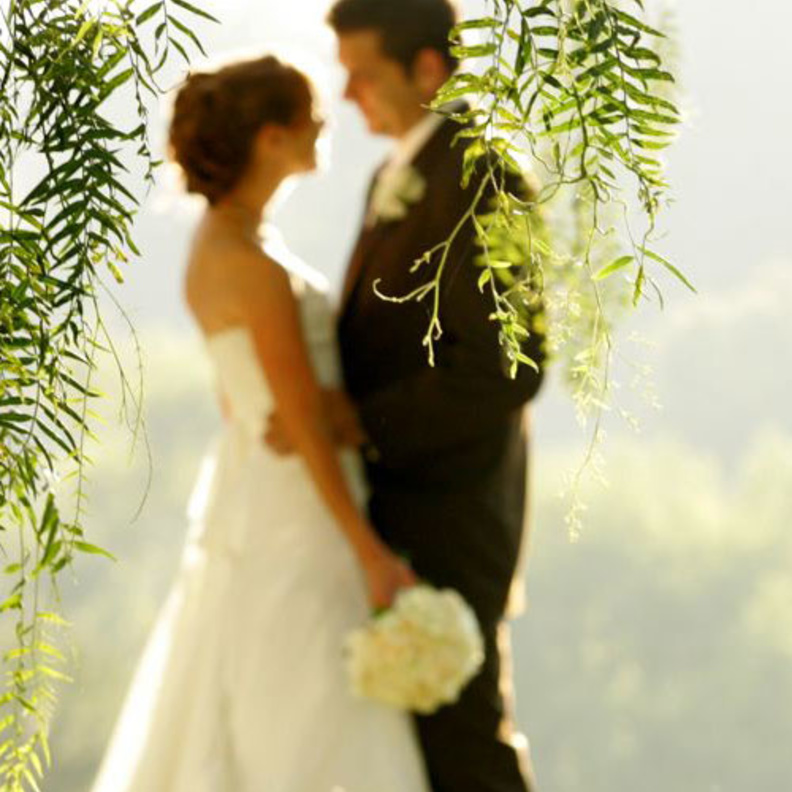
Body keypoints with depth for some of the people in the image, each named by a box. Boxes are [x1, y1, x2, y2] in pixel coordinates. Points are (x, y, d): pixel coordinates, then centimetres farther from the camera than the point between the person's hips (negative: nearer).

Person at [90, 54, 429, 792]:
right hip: (292, 519, -10)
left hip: (246, 494, 10)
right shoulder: (254, 268, -19)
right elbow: (303, 420, -20)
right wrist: (369, 551, -18)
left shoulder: (215, 245, 9)